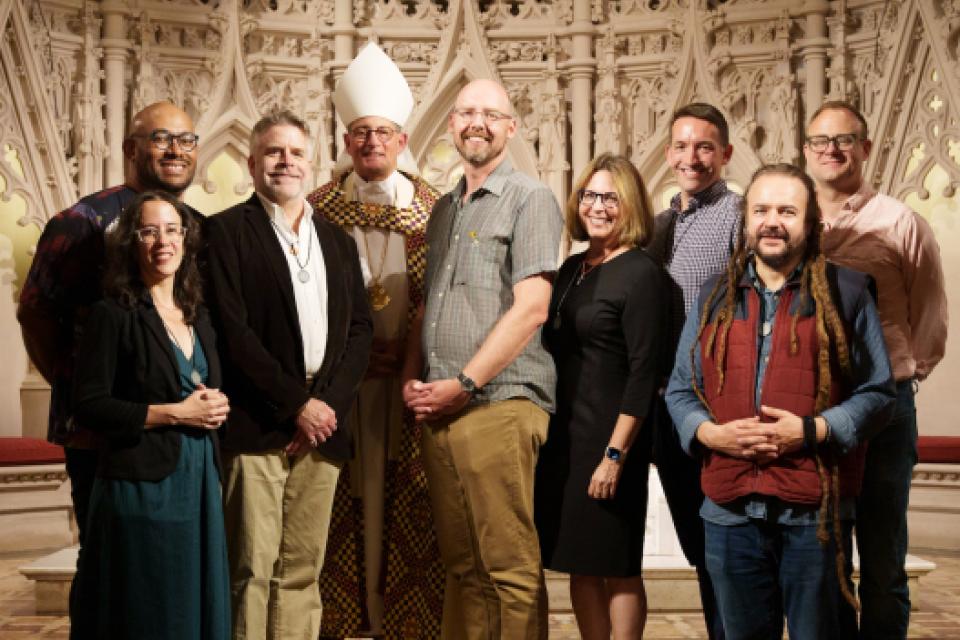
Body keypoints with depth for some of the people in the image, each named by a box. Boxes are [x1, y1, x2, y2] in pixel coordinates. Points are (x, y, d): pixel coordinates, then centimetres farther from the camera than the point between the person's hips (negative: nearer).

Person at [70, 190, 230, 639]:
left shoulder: (198, 316, 12)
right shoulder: (113, 315, -8)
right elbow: (89, 406, -13)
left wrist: (215, 406, -1)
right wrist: (174, 413, -15)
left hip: (199, 480, 6)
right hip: (141, 484, -6)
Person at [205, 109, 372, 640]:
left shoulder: (337, 239, 18)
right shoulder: (226, 231, 1)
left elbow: (359, 328, 12)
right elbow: (232, 332, -8)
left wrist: (329, 405, -3)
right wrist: (296, 404, -10)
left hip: (322, 423, 5)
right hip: (256, 426, -5)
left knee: (302, 571, 7)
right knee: (251, 570, -5)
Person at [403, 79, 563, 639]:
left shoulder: (530, 199, -3)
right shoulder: (444, 210, 20)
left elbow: (531, 309, -12)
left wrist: (463, 384, -14)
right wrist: (413, 378, 6)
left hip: (499, 404, -7)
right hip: (440, 409, 7)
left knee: (511, 569, -4)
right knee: (462, 564, 10)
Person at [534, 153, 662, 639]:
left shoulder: (639, 272, -9)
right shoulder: (572, 268, 11)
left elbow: (643, 373, -14)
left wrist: (615, 454, -19)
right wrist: (549, 430, 6)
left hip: (609, 435, -7)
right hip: (563, 433, 7)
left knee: (617, 566, 3)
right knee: (580, 562, 12)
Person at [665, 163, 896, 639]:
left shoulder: (845, 292, 3)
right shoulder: (715, 296, 13)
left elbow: (876, 392, 2)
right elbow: (680, 390, 14)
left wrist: (811, 430, -14)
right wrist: (709, 432, -6)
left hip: (815, 513, -3)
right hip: (729, 511, 3)